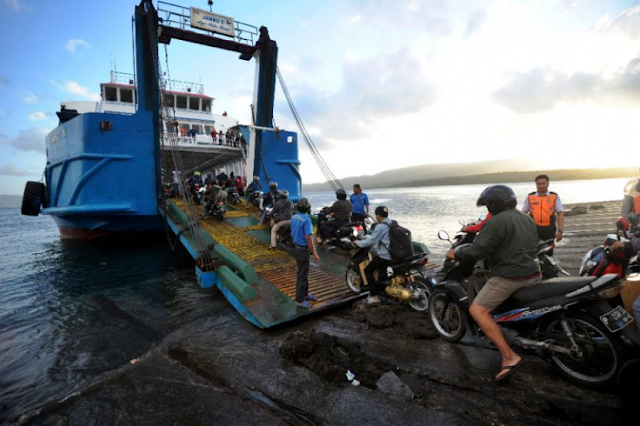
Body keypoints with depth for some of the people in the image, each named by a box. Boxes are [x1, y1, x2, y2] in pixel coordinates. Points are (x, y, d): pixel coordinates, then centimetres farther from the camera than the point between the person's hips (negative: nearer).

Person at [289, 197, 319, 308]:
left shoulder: (294, 217, 3)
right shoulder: (306, 219, -22)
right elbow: (308, 237, -25)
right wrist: (314, 253, -20)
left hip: (296, 247, 8)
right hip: (303, 249, -8)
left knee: (303, 272, 21)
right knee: (302, 275, 3)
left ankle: (305, 294, 35)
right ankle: (300, 300, 13)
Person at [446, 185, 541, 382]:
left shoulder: (496, 222, -15)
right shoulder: (528, 219, 14)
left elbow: (477, 251, -21)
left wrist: (456, 254, -5)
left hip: (510, 277, -10)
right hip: (534, 274, 10)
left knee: (477, 309, -7)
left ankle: (509, 357, -12)